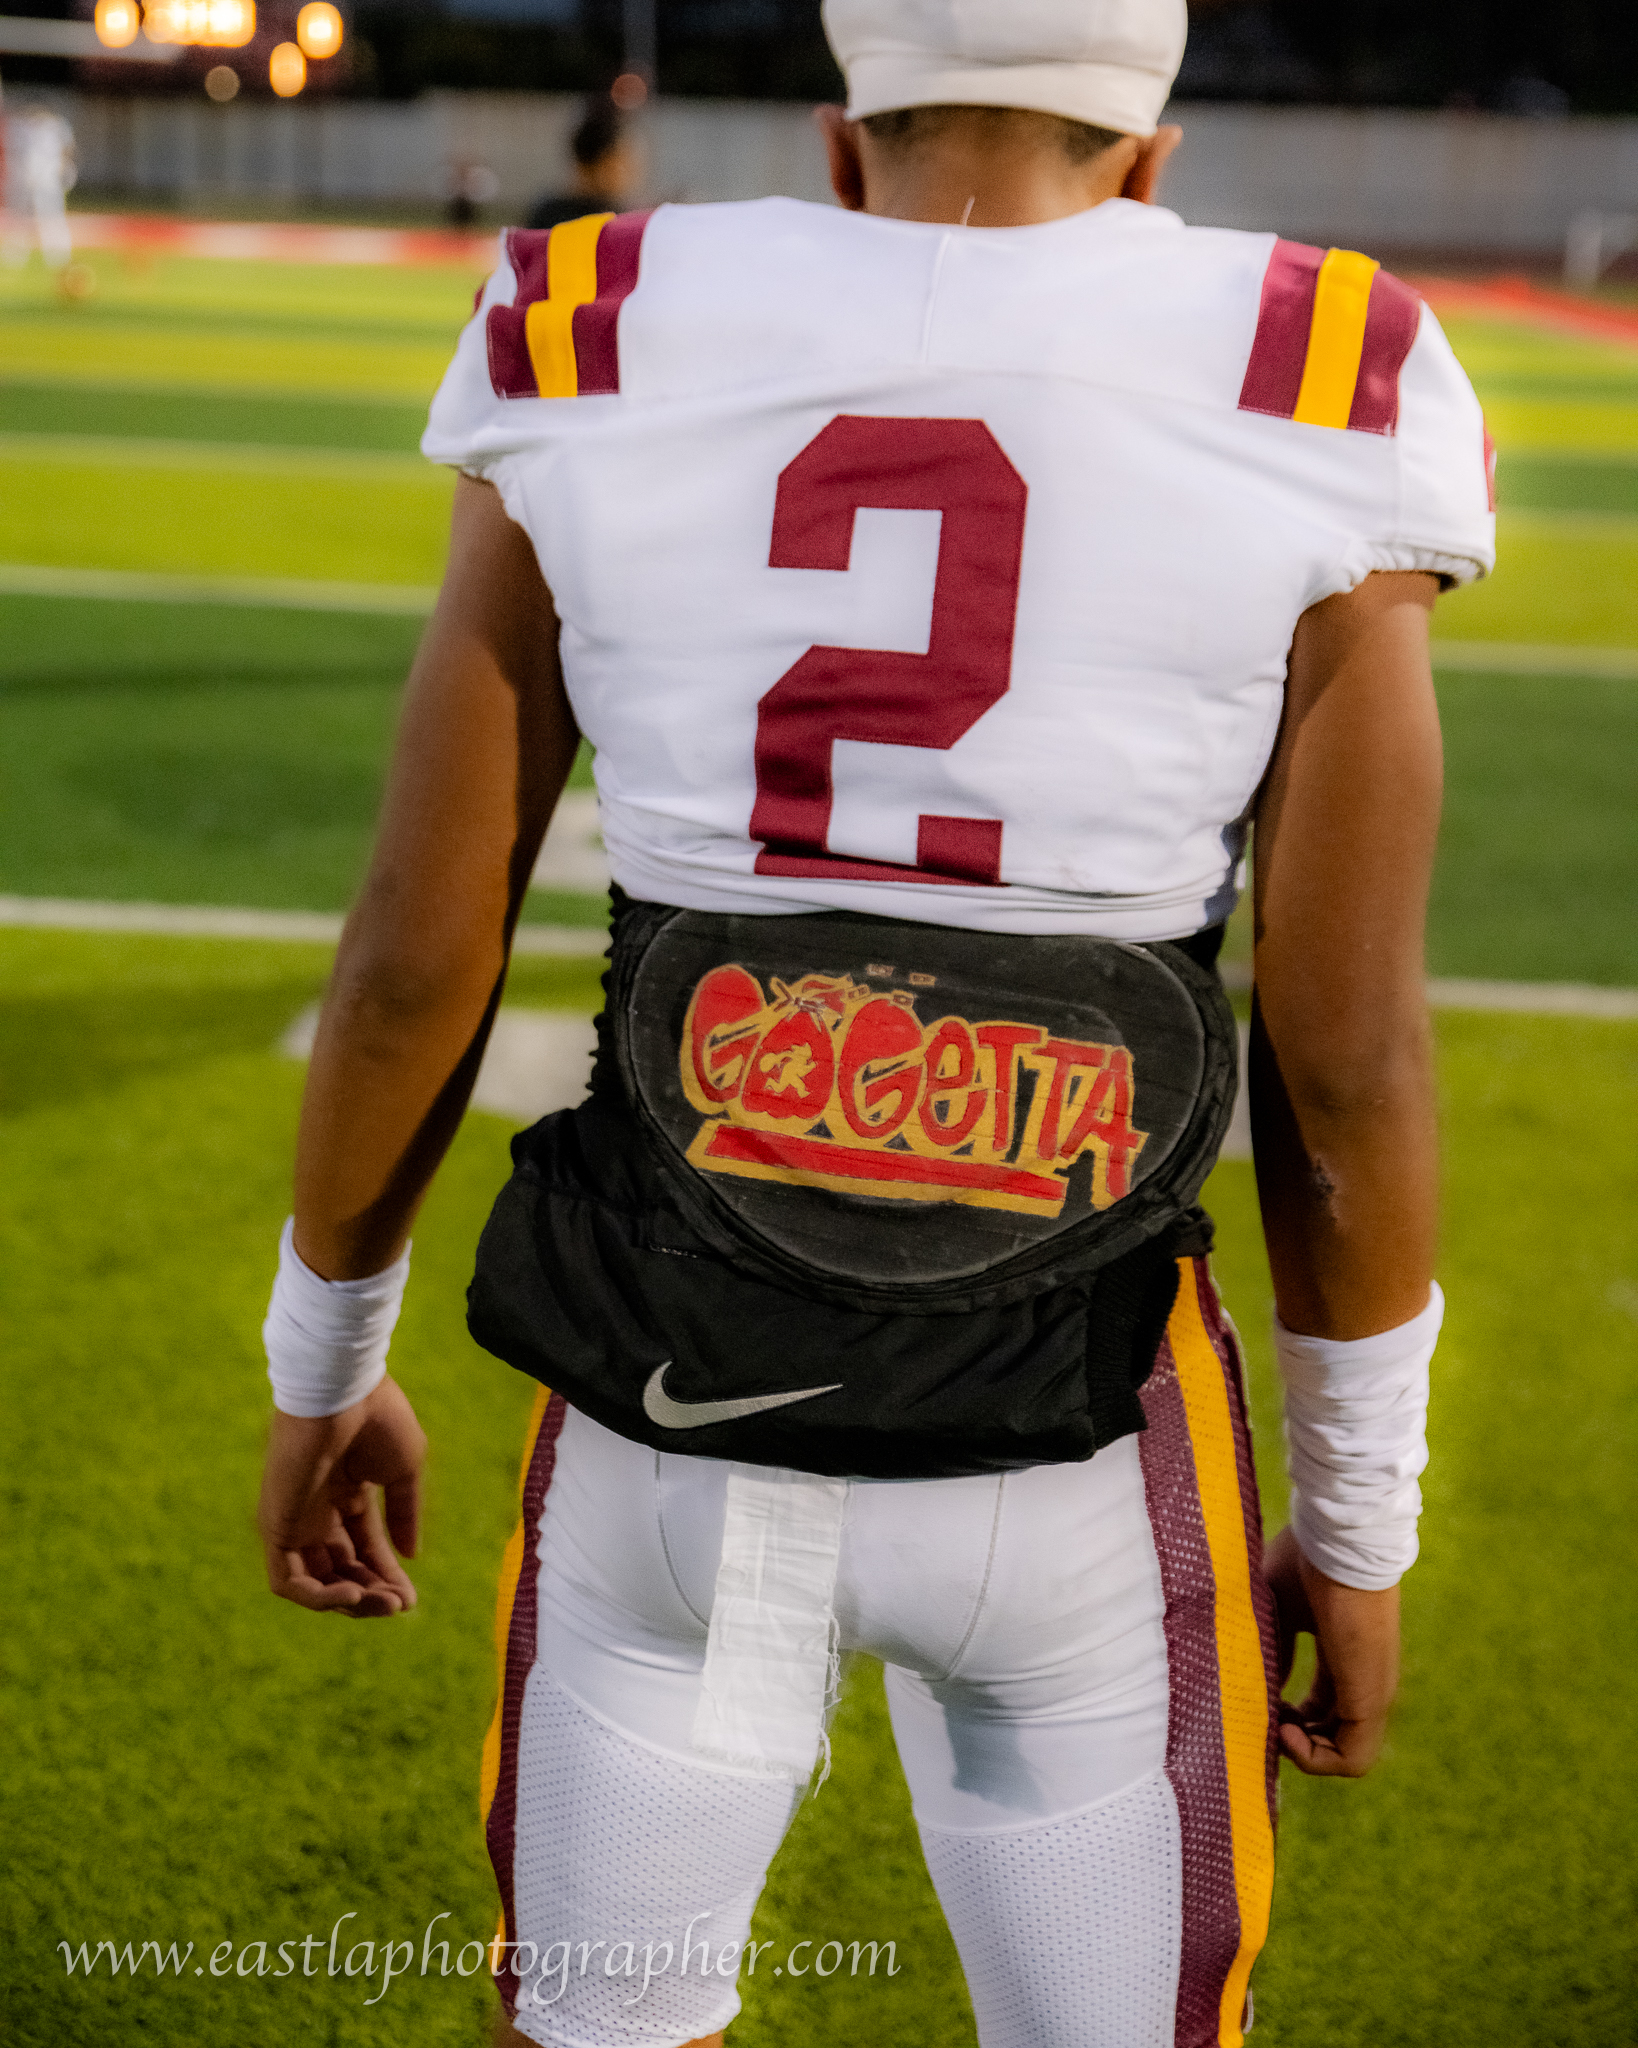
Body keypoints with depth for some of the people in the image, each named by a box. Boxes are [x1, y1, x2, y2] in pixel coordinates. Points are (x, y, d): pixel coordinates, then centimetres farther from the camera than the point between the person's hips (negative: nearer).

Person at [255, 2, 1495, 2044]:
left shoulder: (594, 370, -3)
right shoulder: (1305, 415, -8)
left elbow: (415, 958, -1)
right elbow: (1344, 1061, -7)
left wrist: (324, 1364, 14)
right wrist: (1359, 1522, 6)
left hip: (671, 1417, 2)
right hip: (1068, 1460, -1)